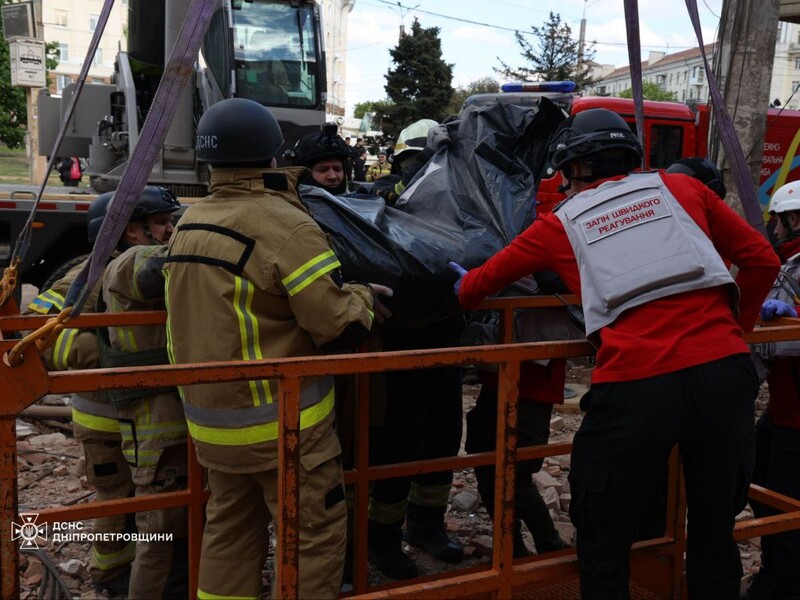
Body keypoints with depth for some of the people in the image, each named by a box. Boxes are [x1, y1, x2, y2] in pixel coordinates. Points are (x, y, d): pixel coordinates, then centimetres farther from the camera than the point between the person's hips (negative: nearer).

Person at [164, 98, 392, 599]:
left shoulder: (190, 225, 6)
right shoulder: (284, 224, -19)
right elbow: (339, 327, -22)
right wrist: (364, 298, -1)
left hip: (212, 415, 8)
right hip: (281, 420, -8)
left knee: (229, 533, 20)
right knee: (315, 535, 7)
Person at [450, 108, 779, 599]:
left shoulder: (561, 224, 13)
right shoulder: (683, 188, 16)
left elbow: (483, 281, 24)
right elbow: (762, 259, 15)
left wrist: (463, 291, 47)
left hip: (633, 387, -2)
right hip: (724, 371, 3)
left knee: (604, 549, 15)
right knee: (716, 534, 21)